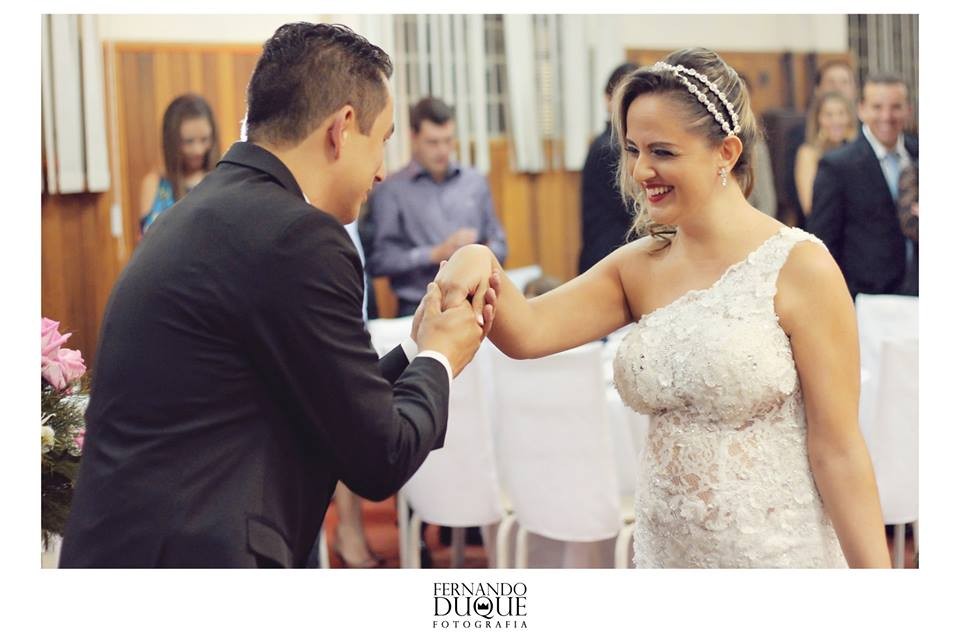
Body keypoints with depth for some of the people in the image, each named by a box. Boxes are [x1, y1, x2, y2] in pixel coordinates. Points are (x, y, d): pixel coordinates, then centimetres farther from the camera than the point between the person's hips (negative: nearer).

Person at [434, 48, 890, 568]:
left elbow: (837, 451, -12)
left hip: (777, 555, -5)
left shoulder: (798, 268, -13)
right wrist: (481, 264, -29)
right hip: (663, 552, 5)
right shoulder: (639, 267, 3)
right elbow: (526, 332, -10)